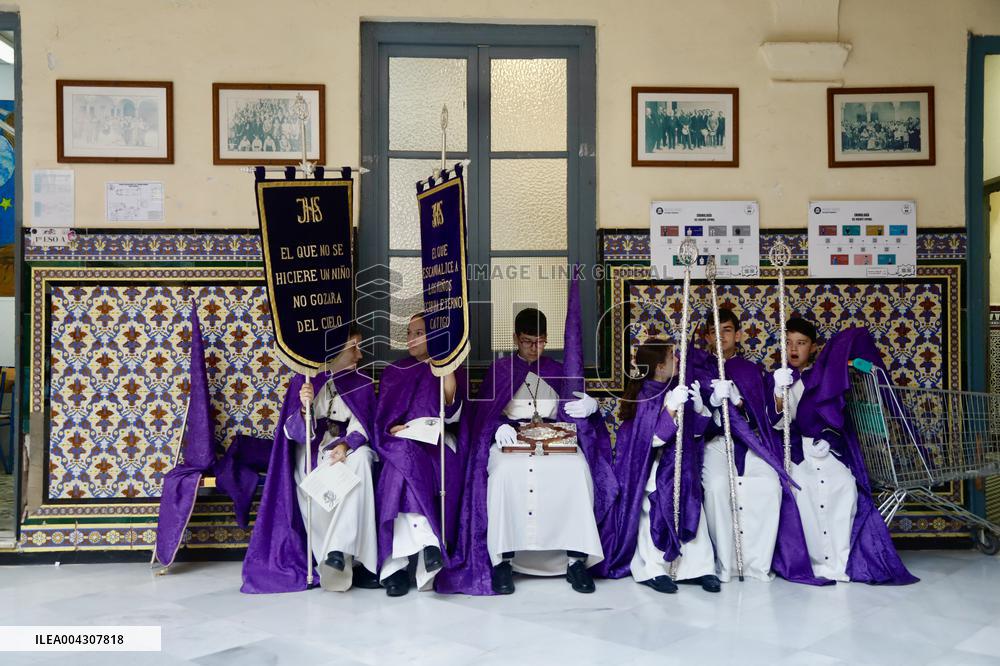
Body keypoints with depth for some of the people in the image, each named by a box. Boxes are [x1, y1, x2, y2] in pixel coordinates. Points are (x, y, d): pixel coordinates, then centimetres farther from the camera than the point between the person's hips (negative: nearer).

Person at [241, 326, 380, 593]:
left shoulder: (362, 385, 7)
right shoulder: (304, 380, 1)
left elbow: (362, 429, -3)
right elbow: (294, 432, -5)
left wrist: (346, 445, -25)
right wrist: (304, 408, -26)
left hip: (347, 451, 1)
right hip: (311, 454, -1)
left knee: (360, 458, -35)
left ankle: (337, 551, -37)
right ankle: (349, 562, -24)